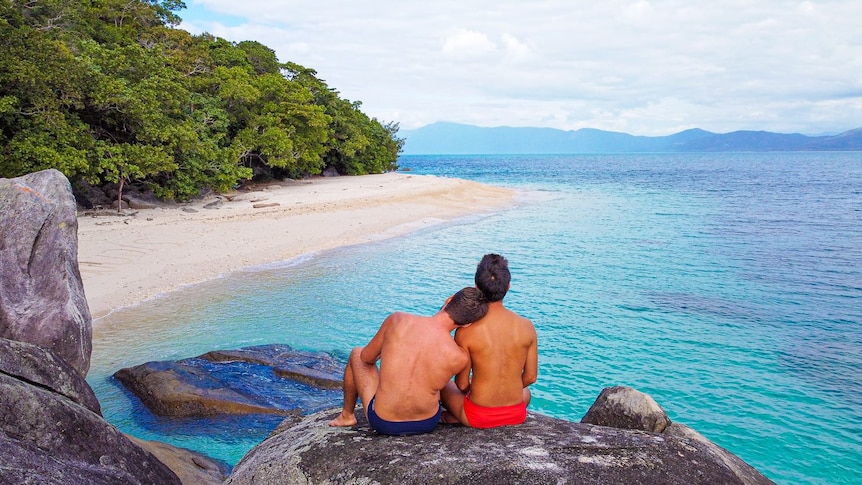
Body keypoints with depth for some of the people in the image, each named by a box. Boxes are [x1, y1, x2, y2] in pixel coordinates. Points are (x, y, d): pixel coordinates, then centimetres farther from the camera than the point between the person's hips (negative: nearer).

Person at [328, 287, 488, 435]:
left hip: (384, 423, -1)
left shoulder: (398, 320, -19)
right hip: (428, 424, 1)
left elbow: (367, 357, -1)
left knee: (356, 354, 26)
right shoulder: (459, 357, -20)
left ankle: (347, 415, 44)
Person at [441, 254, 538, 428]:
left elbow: (462, 384, -9)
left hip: (478, 418, 0)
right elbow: (530, 377, 0)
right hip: (516, 415, 1)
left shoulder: (466, 331, -18)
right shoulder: (527, 327, -10)